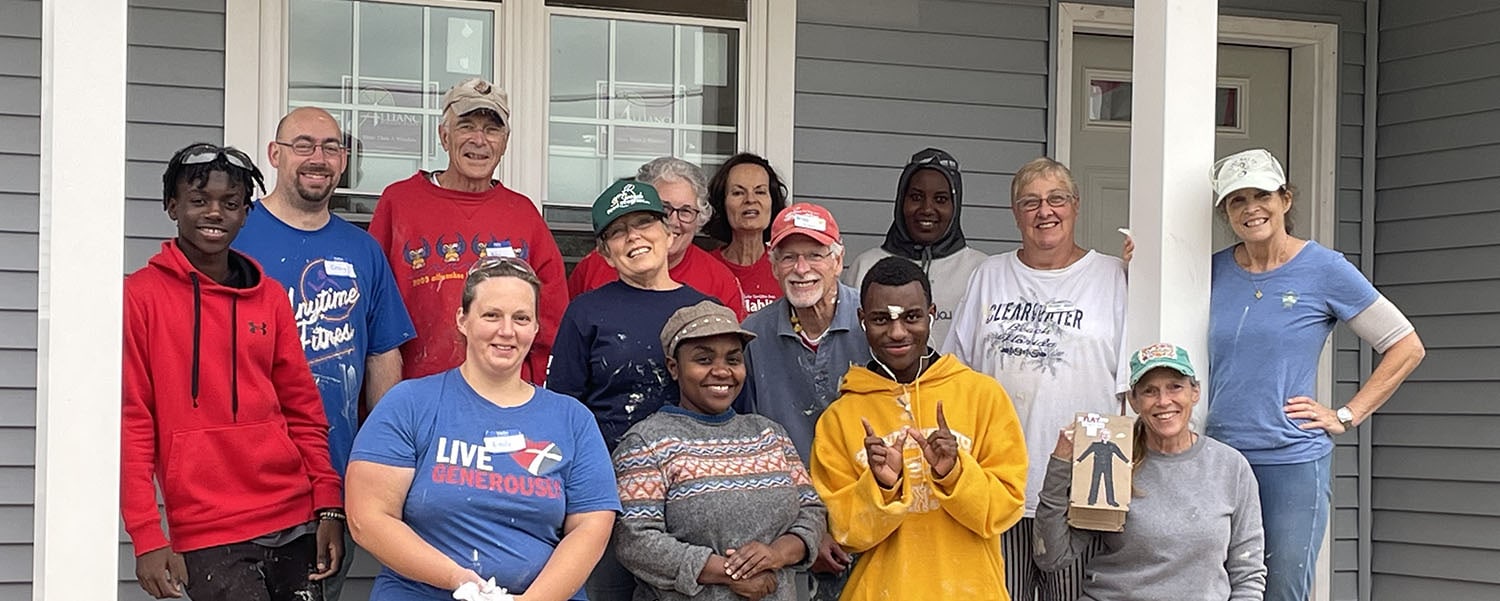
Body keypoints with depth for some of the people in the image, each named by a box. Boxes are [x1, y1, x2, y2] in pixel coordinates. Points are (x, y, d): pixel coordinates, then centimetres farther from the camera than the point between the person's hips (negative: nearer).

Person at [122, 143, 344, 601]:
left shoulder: (270, 297, 11)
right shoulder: (140, 297, -1)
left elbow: (303, 410, 13)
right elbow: (129, 422, -4)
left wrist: (328, 505, 4)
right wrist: (147, 537, -10)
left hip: (296, 525, 4)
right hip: (209, 538, -4)